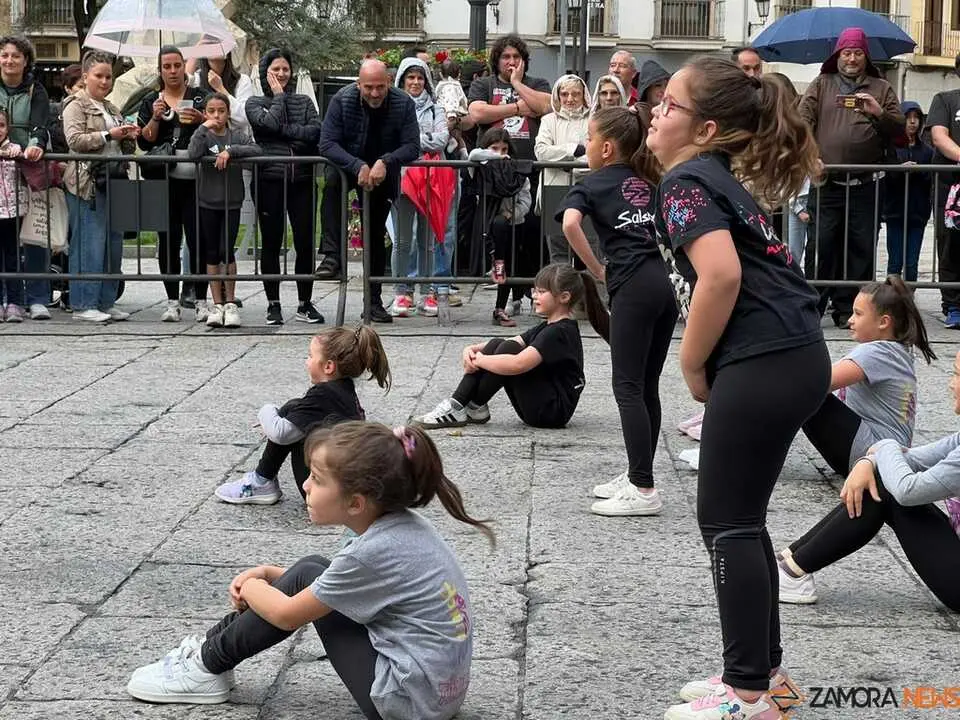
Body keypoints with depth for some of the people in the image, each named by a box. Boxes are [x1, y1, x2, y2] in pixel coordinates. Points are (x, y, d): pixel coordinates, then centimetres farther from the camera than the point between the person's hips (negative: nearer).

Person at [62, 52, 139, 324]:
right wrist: (109, 135, -16)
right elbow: (74, 140, -14)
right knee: (89, 245, -9)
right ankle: (83, 304, -5)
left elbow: (126, 149, 30)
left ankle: (106, 301, 13)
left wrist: (130, 137, 8)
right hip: (88, 182, -8)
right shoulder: (76, 105, 1)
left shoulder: (112, 109, 23)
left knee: (113, 244, 6)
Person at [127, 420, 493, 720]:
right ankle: (208, 646, 21)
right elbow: (343, 579, 22)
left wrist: (250, 587, 12)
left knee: (307, 580, -3)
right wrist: (268, 573, 14)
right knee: (311, 574, 11)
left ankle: (207, 668, 12)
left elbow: (286, 614, -9)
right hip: (443, 687, 9)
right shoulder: (402, 522, 2)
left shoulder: (373, 552, -23)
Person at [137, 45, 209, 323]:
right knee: (168, 241, 1)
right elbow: (144, 142, 6)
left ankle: (201, 301, 0)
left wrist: (201, 120, -13)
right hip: (164, 181, 2)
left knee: (198, 239, -6)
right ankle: (172, 302, 9)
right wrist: (155, 118, -9)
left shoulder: (199, 96, 9)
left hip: (195, 178, -1)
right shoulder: (151, 101, 13)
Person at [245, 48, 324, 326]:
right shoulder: (255, 103, 7)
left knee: (305, 242, 1)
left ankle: (305, 304, 12)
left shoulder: (304, 102, 13)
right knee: (271, 243, 3)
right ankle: (273, 305, 12)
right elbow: (270, 123, -13)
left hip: (302, 180, 2)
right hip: (269, 180, -2)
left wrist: (284, 131, -10)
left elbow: (316, 131, -4)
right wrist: (279, 96, -1)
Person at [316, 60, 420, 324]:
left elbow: (412, 147, -18)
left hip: (382, 173, 1)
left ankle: (374, 301, 15)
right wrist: (358, 166, -35)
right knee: (332, 179, -35)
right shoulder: (342, 100, -18)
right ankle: (332, 255, -39)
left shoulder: (404, 104, -16)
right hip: (348, 164, -1)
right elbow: (327, 144, -22)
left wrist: (385, 162, -35)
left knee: (376, 235, 4)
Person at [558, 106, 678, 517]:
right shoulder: (648, 182, 21)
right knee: (647, 387, 13)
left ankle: (644, 491, -7)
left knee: (628, 388, -4)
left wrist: (597, 270, -5)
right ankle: (637, 476, 20)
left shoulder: (592, 184, 4)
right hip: (667, 281, 6)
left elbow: (570, 224, -16)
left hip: (633, 286, -6)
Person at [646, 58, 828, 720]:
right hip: (797, 357, 9)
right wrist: (709, 362, 17)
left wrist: (693, 366, -9)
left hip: (761, 364, -9)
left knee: (727, 523, -1)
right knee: (740, 519, 17)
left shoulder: (685, 180, -8)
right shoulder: (720, 176, 21)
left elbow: (722, 275, -22)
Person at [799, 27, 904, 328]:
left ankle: (848, 309, 8)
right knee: (820, 246, -4)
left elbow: (898, 128, 7)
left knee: (861, 249, 1)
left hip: (865, 187, 1)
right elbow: (802, 121, 1)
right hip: (826, 183, -1)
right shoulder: (821, 85, 13)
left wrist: (878, 113, -13)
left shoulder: (881, 89, 14)